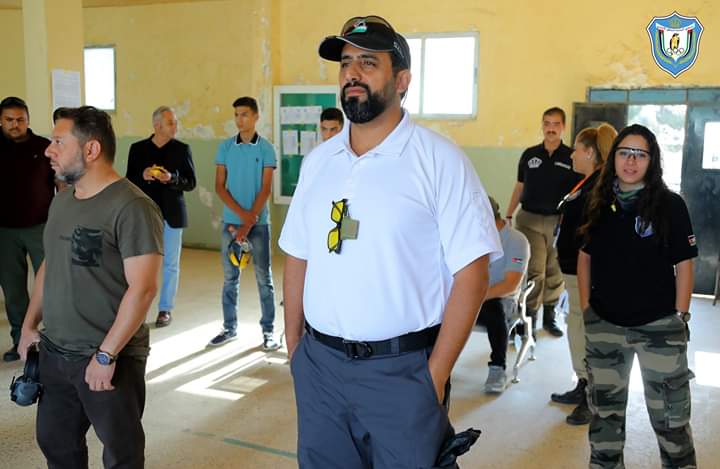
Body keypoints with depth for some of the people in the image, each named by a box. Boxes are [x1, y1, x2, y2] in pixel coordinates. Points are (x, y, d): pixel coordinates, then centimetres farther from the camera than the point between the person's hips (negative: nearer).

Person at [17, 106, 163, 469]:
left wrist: (106, 354, -22)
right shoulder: (62, 200, 9)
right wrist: (29, 324, 15)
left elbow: (143, 288, -23)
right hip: (54, 353, 8)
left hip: (111, 358, -8)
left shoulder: (131, 207, -18)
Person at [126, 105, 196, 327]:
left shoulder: (182, 149, 1)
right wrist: (143, 176, -16)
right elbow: (129, 180, 6)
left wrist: (171, 178, -20)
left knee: (170, 264, 6)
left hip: (171, 214, 0)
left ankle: (166, 309, 17)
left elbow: (190, 182, -1)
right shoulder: (138, 148, 4)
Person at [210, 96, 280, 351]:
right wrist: (241, 213, -12)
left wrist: (249, 222, -13)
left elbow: (265, 189, -6)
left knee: (264, 278, 2)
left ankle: (268, 330, 10)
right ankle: (229, 327, 21)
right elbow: (220, 186, 2)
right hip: (230, 221, 3)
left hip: (258, 222, -3)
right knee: (230, 277, 10)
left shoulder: (266, 148, -2)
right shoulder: (225, 147, 5)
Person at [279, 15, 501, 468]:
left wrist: (437, 372, -13)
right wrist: (293, 346, 7)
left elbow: (471, 271, -12)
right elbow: (299, 258, 11)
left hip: (402, 369, -4)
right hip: (319, 364, 5)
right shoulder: (318, 160, 7)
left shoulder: (439, 160, -10)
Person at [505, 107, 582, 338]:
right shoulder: (529, 155, 5)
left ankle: (549, 315, 24)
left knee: (555, 271, 9)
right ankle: (530, 318, 4)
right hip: (529, 219, 0)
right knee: (534, 270, -5)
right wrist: (508, 216, 7)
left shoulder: (571, 157, 0)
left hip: (559, 221, 0)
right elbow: (519, 187, 12)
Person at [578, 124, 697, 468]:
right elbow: (585, 256, 10)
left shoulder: (670, 205, -8)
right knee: (605, 409, 18)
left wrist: (680, 318, -8)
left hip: (659, 326, -4)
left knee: (670, 416, 6)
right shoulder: (600, 203, 3)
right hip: (604, 324, 4)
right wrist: (585, 306, 5)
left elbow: (683, 265, -5)